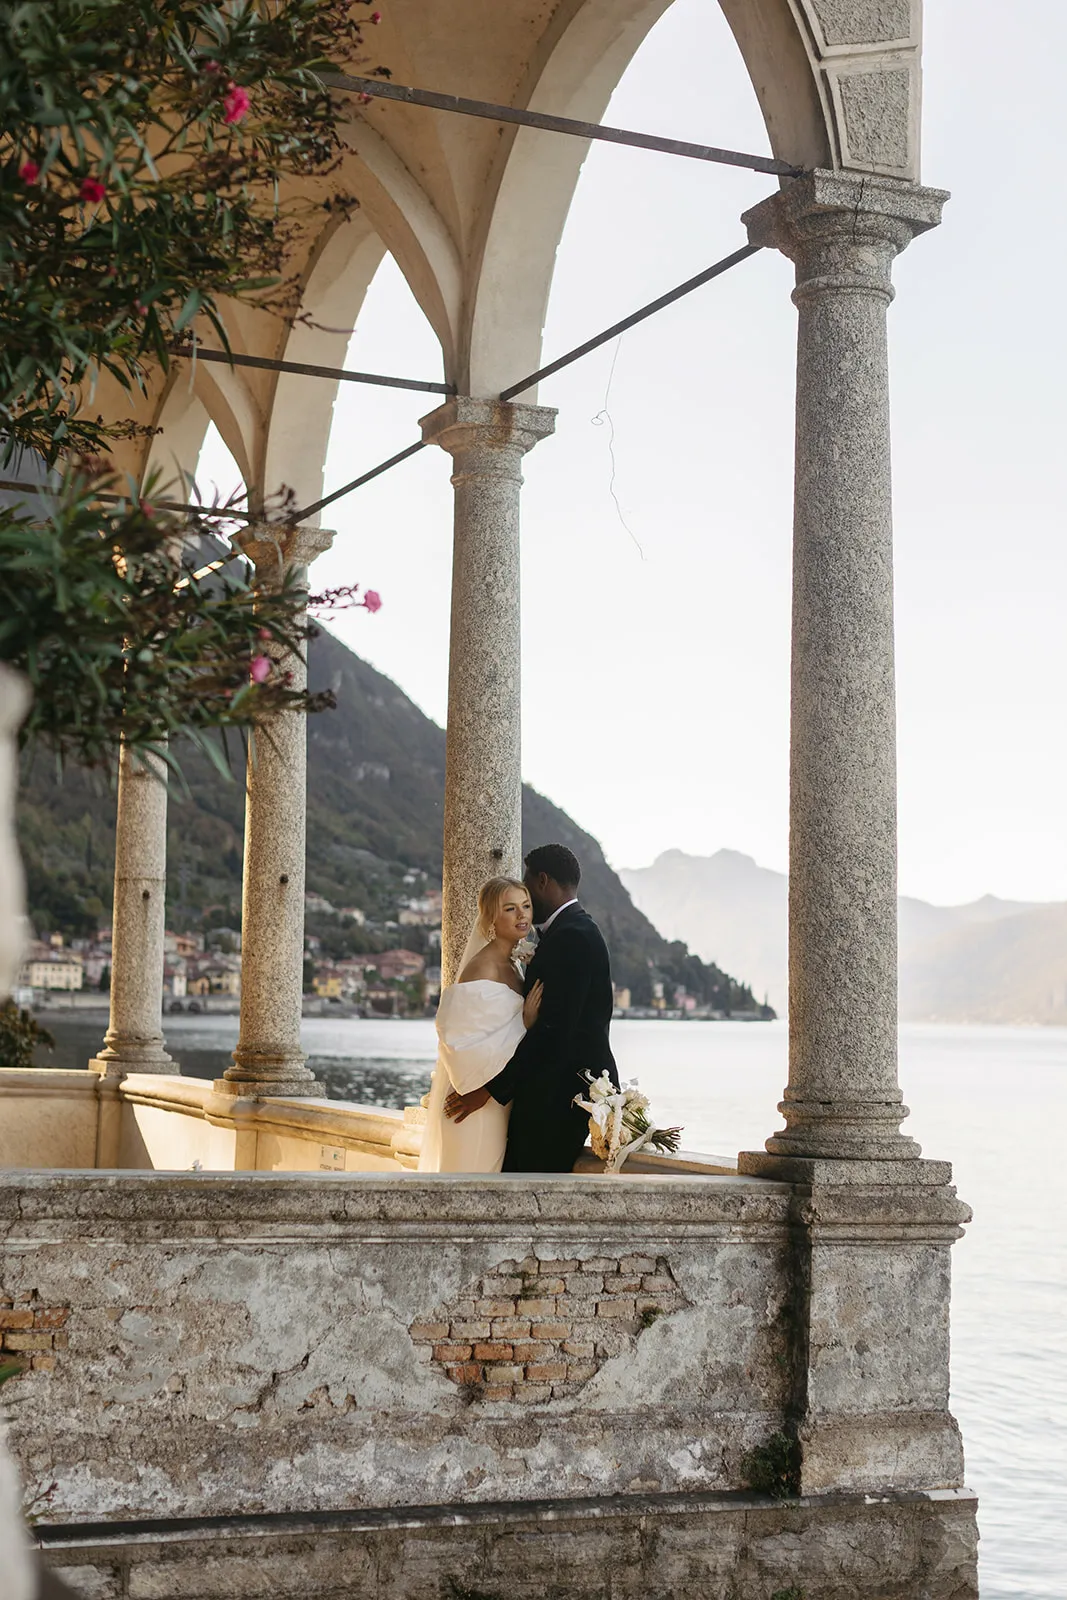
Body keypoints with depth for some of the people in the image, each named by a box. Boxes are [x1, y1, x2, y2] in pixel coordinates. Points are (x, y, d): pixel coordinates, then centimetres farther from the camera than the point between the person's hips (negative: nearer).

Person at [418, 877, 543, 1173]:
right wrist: (523, 1024, -21)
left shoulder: (513, 964, 9)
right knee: (476, 1163, -2)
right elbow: (464, 1043, -21)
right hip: (478, 1102, -8)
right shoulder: (482, 969, -17)